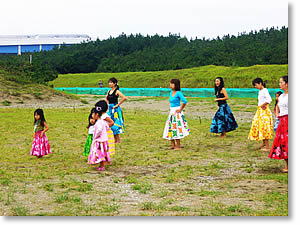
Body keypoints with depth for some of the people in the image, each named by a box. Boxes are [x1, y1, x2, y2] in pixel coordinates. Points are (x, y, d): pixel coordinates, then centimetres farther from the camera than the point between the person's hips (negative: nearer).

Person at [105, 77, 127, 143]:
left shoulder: (117, 91, -10)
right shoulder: (109, 91, 11)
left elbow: (124, 98, -23)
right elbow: (106, 99, 31)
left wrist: (118, 105, -18)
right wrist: (107, 105, 14)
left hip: (115, 109, -8)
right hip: (110, 109, 8)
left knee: (115, 124, -6)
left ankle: (118, 140, 1)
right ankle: (115, 139, 16)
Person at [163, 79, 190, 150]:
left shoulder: (178, 93, -13)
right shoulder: (171, 92, 11)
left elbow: (185, 101, -23)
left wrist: (181, 109, -14)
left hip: (177, 112, -8)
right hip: (171, 112, 8)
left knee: (176, 128, -5)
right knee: (170, 128, 8)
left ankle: (178, 145, 2)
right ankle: (173, 144, 17)